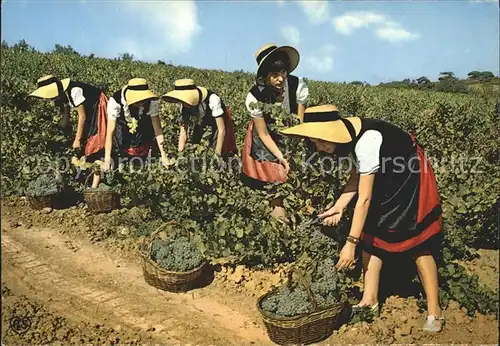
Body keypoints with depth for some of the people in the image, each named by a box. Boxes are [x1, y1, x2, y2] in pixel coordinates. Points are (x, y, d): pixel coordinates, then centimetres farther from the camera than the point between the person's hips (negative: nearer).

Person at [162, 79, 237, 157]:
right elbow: (183, 132, -18)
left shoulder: (212, 100, -39)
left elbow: (222, 130, -35)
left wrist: (217, 154, -34)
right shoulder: (184, 105, -24)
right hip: (201, 121, 4)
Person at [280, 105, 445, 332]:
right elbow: (356, 176, -2)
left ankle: (434, 311, 7)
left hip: (411, 179, -8)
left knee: (417, 244, -5)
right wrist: (338, 207, -15)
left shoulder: (367, 141, -36)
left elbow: (364, 198, -34)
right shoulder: (345, 135, -11)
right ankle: (370, 300, 11)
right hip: (384, 181, 8)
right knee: (370, 236, 2)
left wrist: (351, 243, -31)